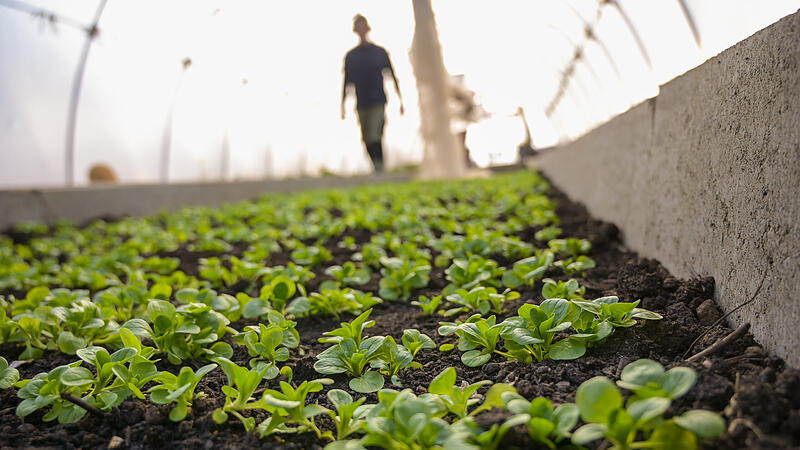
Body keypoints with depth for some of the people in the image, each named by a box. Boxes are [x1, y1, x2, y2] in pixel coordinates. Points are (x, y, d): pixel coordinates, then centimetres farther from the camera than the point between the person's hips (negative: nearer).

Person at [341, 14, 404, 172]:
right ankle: (378, 169, 17)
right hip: (361, 105, 3)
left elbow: (393, 76, 10)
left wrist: (400, 100, 8)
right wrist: (342, 105, 7)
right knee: (367, 141, 4)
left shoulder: (380, 52, 6)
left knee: (375, 137, -19)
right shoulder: (350, 56, 10)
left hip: (378, 102, -3)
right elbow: (346, 82, 12)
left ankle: (379, 167, -19)